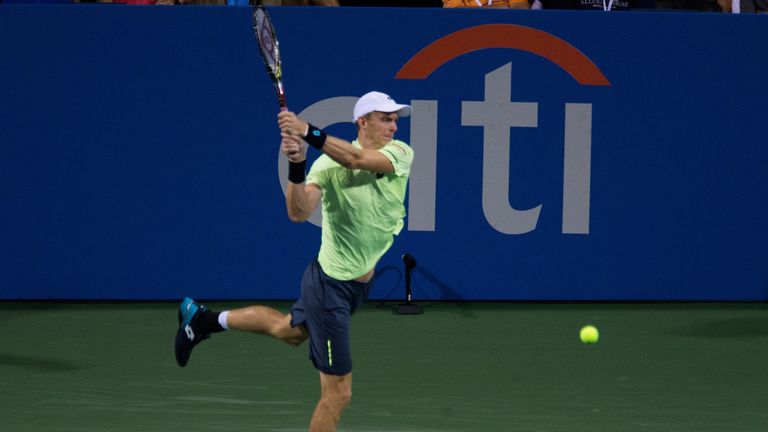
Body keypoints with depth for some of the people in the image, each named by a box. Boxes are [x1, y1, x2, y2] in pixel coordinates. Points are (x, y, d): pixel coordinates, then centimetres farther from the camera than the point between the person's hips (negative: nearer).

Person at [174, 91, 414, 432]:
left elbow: (357, 159, -30)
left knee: (288, 330, 32)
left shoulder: (400, 154, -11)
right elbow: (299, 213, -32)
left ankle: (203, 320, 50)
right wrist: (296, 164, -47)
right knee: (337, 394, -4)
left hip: (361, 284, 7)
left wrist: (308, 132, -44)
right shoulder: (327, 164, -20)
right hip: (331, 285, -7)